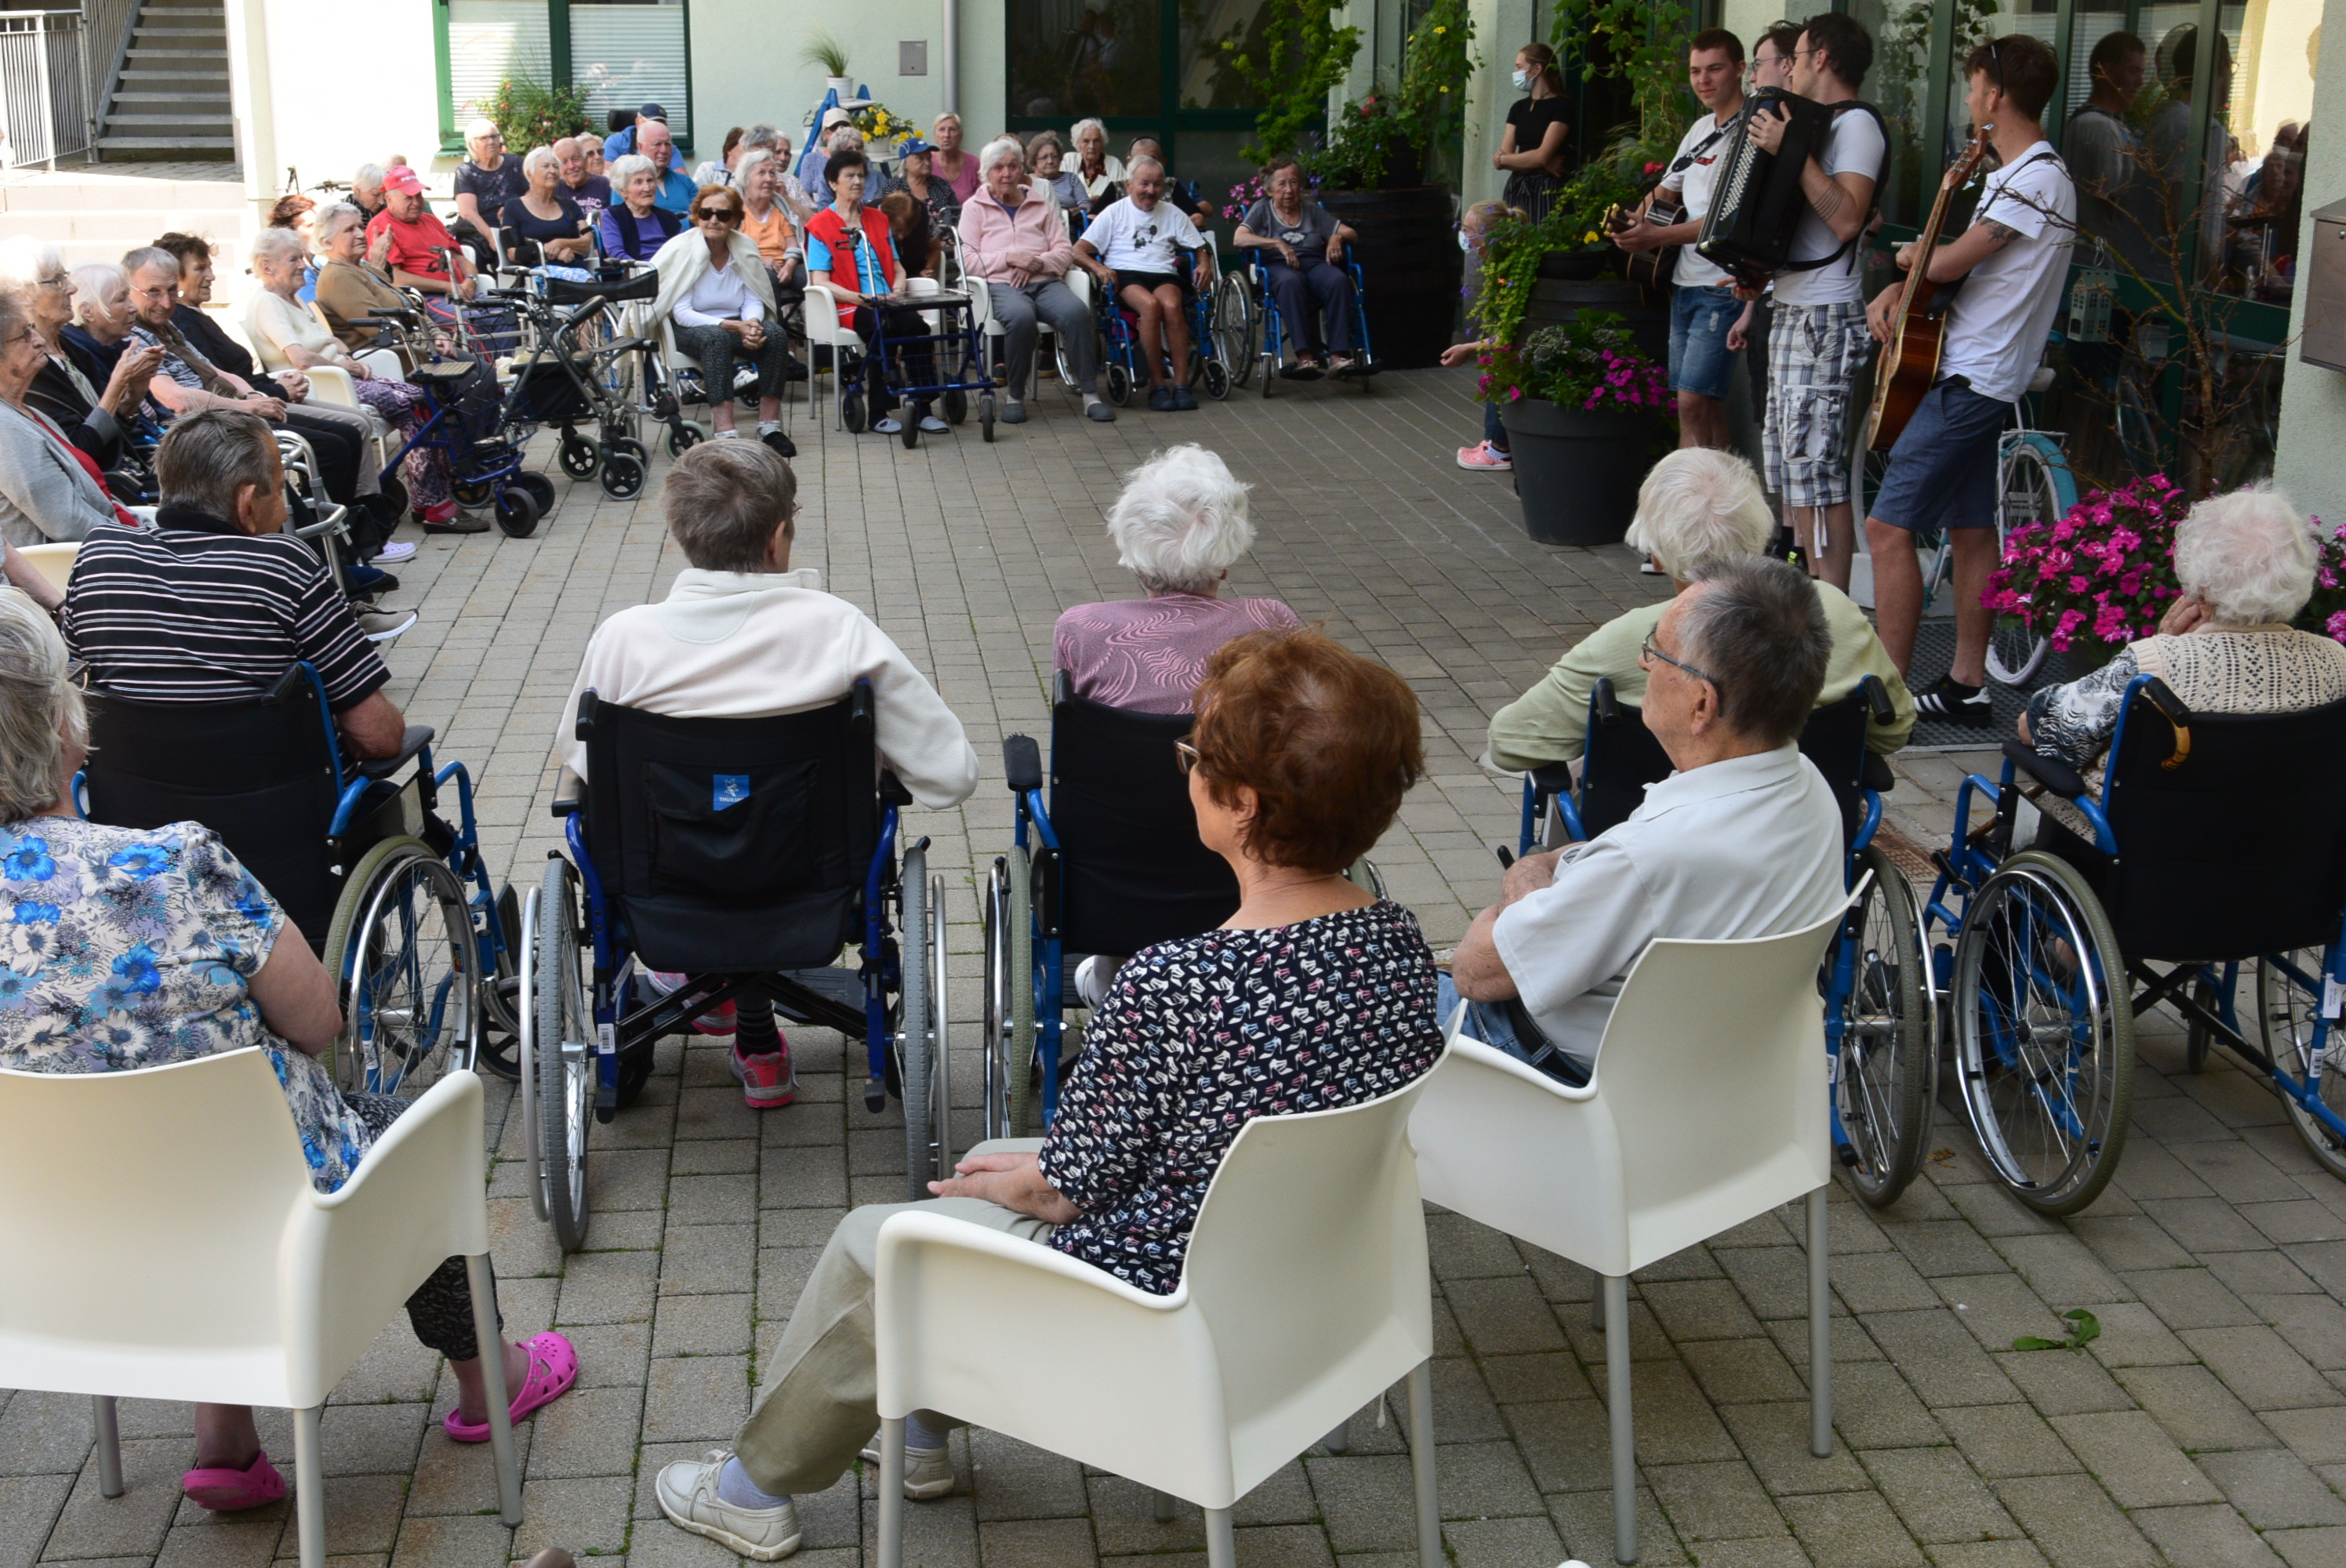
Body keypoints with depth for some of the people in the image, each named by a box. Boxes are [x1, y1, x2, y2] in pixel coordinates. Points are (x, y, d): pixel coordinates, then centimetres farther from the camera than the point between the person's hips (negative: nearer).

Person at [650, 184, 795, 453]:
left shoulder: (746, 248, 0)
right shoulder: (682, 250, -12)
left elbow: (753, 301, 3)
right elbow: (682, 313, -17)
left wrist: (752, 324, -23)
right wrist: (734, 327, -27)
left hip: (734, 324, 4)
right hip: (689, 328, -4)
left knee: (774, 334, -25)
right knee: (716, 337, -37)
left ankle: (770, 427, -23)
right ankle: (725, 432, -44)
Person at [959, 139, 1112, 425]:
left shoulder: (1041, 204, 22)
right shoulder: (975, 209, 15)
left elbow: (1065, 251, 12)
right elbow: (968, 260, 3)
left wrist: (1037, 263, -8)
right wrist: (1009, 258, -10)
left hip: (1045, 281, 3)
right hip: (1001, 284, -2)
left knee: (1077, 312, -31)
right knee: (1021, 317, -38)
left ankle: (1090, 394, -26)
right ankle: (1015, 396, -23)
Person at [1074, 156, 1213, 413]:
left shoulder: (1173, 214, 22)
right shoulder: (1114, 213, 13)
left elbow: (1199, 249, 21)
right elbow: (1078, 251, 5)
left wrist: (1205, 264, -4)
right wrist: (1098, 268, -16)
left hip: (1164, 275, 2)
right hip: (1125, 276, -2)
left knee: (1171, 305, -34)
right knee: (1151, 304, -36)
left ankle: (1181, 382, -31)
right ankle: (1157, 384, -31)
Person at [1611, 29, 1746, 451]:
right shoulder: (1701, 128, 17)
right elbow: (1667, 188, 29)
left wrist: (1659, 236, -20)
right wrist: (1638, 221, 8)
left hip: (1722, 285, -9)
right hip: (1685, 283, 9)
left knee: (1694, 401, -13)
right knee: (1704, 403, 9)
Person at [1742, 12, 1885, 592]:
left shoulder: (1856, 124, -10)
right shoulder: (1819, 124, 19)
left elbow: (1846, 219, -24)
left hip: (1824, 319, -10)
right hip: (1792, 310, 10)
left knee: (1815, 463, -12)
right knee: (1787, 461, 11)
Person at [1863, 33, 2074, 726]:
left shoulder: (2037, 178, -16)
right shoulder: (2012, 174, 17)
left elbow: (1947, 262, -21)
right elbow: (1961, 260, 19)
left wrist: (1910, 255, 1)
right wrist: (1895, 292, 0)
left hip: (1971, 382, -11)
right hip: (1981, 379, 11)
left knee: (1889, 526, -12)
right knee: (1971, 531, 12)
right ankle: (1967, 686, 18)